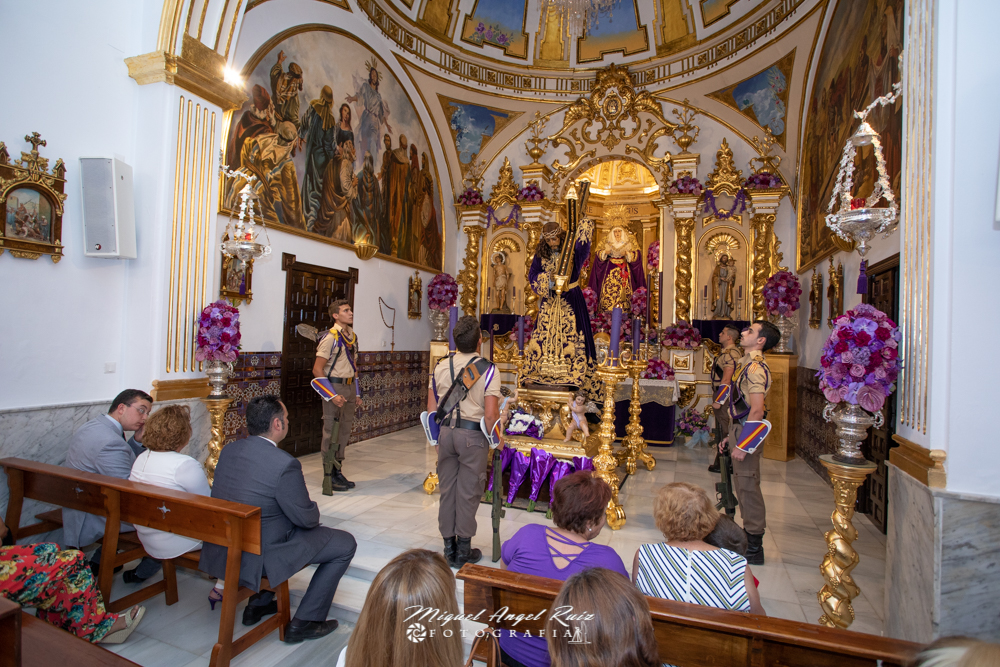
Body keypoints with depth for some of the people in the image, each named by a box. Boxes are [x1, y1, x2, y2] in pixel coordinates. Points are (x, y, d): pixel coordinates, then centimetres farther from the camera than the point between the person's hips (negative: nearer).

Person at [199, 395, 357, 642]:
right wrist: (313, 509, 7)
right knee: (345, 544, 2)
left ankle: (259, 602, 36)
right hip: (258, 559, -8)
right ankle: (305, 622, 11)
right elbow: (307, 518, -16)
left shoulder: (229, 449, -3)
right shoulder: (284, 464, -27)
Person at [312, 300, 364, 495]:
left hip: (349, 387, 8)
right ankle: (329, 478, 11)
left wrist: (357, 394, 16)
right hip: (335, 387, -8)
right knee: (331, 433, -1)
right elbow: (317, 370, -15)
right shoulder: (330, 338, -12)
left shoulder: (352, 336, 12)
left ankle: (338, 473, 26)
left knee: (345, 431, 13)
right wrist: (332, 395, -19)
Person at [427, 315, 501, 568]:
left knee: (447, 489, 14)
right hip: (472, 435, -4)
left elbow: (431, 409, 5)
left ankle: (449, 547, 28)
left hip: (445, 431, 4)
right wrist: (497, 439, 1)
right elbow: (490, 414, -15)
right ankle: (464, 550, 21)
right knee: (468, 492, 8)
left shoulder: (441, 366, 2)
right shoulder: (487, 369, -12)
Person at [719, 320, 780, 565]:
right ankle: (749, 536, 31)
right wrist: (731, 436, 19)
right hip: (740, 429, 10)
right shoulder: (747, 363, 13)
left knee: (748, 487, -1)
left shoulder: (755, 367, -19)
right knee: (742, 487, 18)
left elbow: (756, 410, -24)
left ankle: (754, 549, 11)